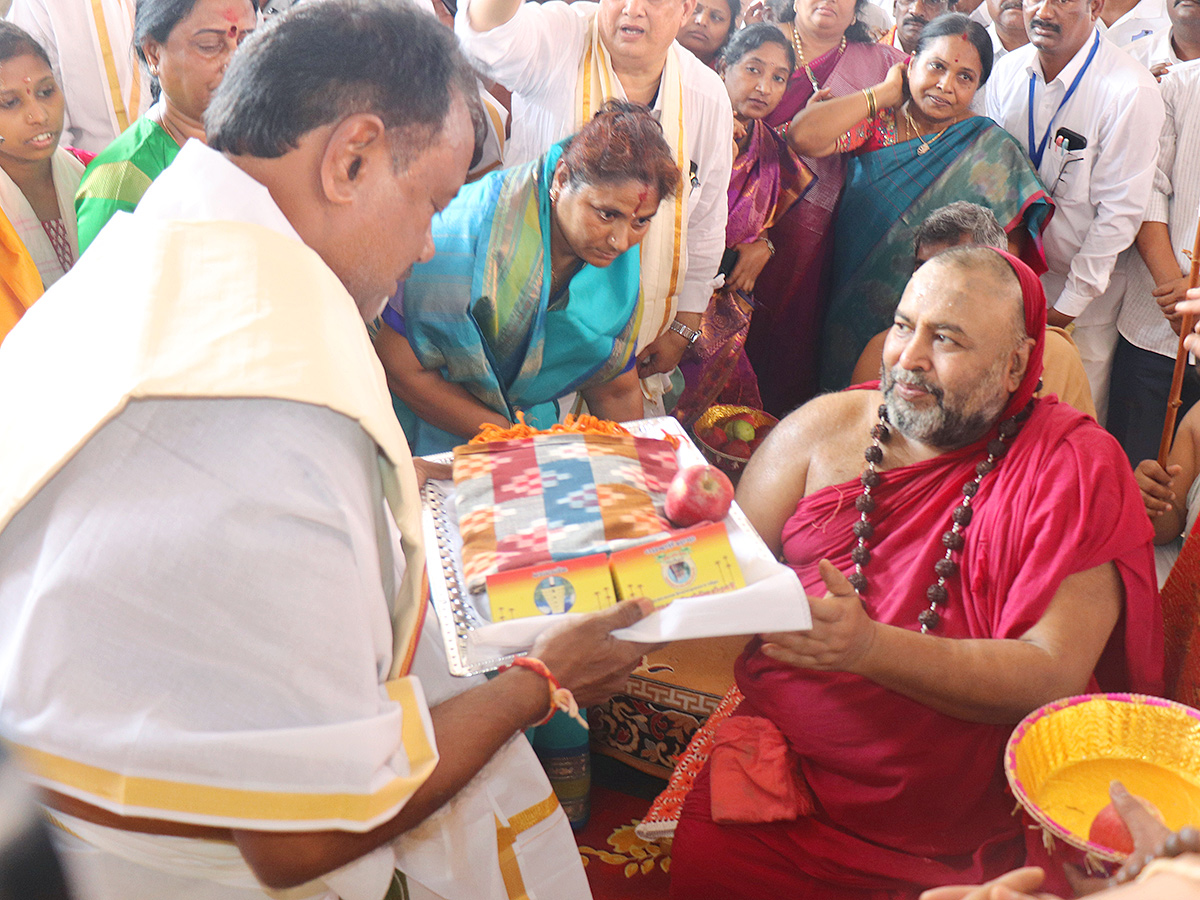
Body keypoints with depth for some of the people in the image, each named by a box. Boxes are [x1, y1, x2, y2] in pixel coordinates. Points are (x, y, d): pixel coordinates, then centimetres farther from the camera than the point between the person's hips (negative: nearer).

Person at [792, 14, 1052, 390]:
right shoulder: (875, 123, 0)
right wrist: (888, 92, -8)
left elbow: (1006, 248, -5)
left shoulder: (992, 150, -2)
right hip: (851, 307, 1)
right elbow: (804, 137, -19)